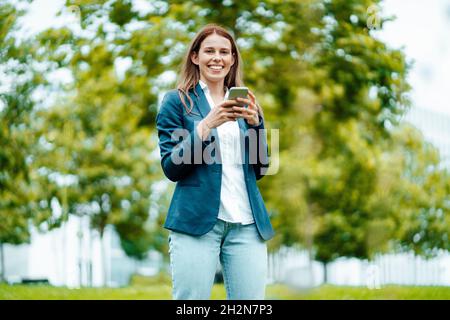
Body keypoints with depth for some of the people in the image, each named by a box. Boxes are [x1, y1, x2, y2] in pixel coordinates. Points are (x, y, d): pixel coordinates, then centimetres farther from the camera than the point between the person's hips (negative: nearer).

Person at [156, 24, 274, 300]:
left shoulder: (244, 104, 17)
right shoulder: (177, 101, 4)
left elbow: (260, 169, 12)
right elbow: (171, 168, -4)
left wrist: (255, 123, -3)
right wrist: (206, 125, -15)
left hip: (247, 222, 4)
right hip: (197, 219, -4)